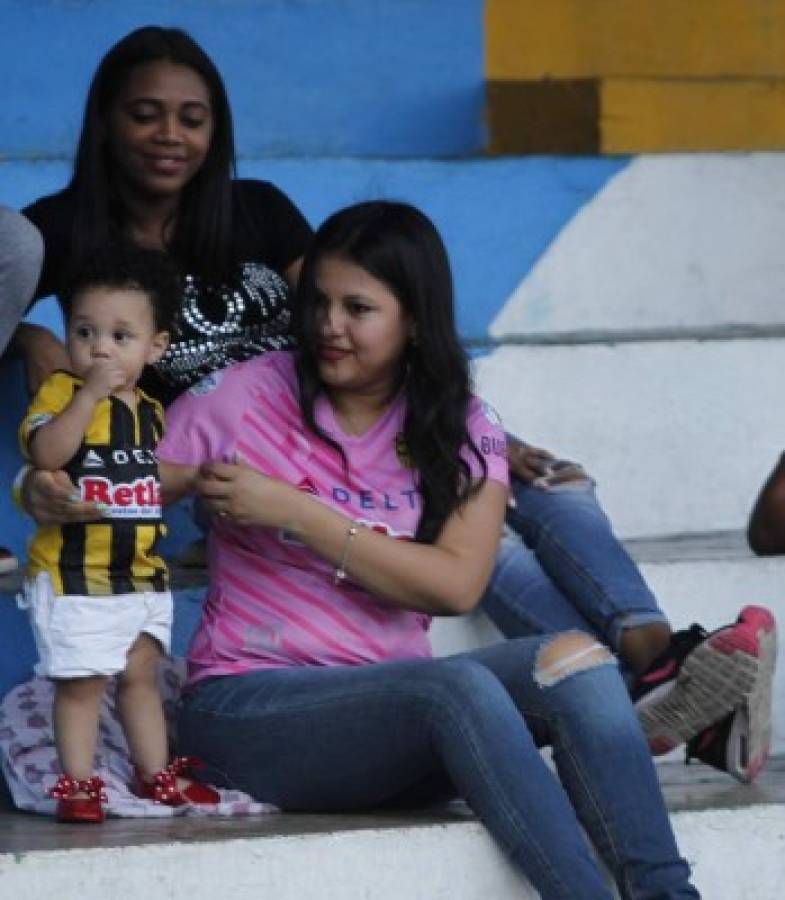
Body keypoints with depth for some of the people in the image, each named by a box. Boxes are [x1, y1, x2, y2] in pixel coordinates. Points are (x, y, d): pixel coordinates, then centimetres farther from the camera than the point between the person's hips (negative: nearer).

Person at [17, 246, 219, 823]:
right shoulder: (61, 391, -9)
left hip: (142, 572, 6)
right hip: (74, 573, -6)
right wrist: (90, 392, -30)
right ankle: (78, 785, 4)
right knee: (82, 682, -3)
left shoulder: (151, 413, 10)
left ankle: (157, 775, 23)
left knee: (141, 674, 15)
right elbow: (46, 453, -28)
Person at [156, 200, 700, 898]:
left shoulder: (462, 432, 7)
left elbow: (457, 585, -9)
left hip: (393, 698, 4)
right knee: (457, 686, -34)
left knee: (573, 658, -26)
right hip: (251, 706, -4)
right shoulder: (246, 399, 2)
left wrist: (295, 512, -12)